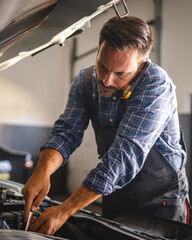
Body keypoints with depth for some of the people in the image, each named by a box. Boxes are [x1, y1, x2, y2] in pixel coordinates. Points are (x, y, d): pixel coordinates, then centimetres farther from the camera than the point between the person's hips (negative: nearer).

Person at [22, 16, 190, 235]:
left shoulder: (156, 85, -27)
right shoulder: (84, 81, -7)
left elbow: (126, 155, -33)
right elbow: (66, 132, -9)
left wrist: (65, 210, -36)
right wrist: (43, 170, -33)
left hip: (161, 196, -5)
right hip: (114, 192, 5)